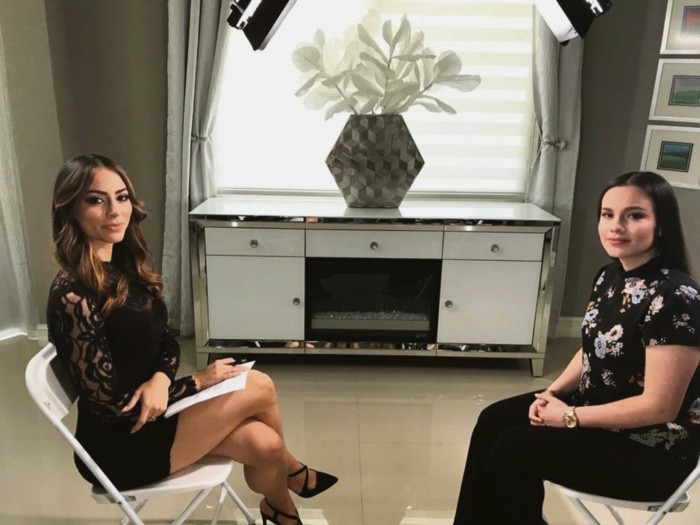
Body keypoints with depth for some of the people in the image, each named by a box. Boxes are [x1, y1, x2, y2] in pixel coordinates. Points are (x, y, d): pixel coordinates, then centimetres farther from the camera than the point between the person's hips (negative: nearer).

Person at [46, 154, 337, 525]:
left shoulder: (125, 268, 0)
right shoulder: (72, 296, -25)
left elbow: (166, 342, 7)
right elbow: (110, 405, -22)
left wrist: (159, 379, -16)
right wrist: (198, 382, -14)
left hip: (148, 411, 7)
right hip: (119, 443, -7)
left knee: (263, 443, -10)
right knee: (260, 387, -13)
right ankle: (291, 470, 18)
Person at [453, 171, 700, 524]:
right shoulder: (610, 276, 0)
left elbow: (659, 406, -25)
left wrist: (571, 416, -18)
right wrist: (553, 393, -4)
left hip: (652, 449, -8)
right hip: (595, 404, 8)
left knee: (512, 448, -14)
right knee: (494, 421, 1)